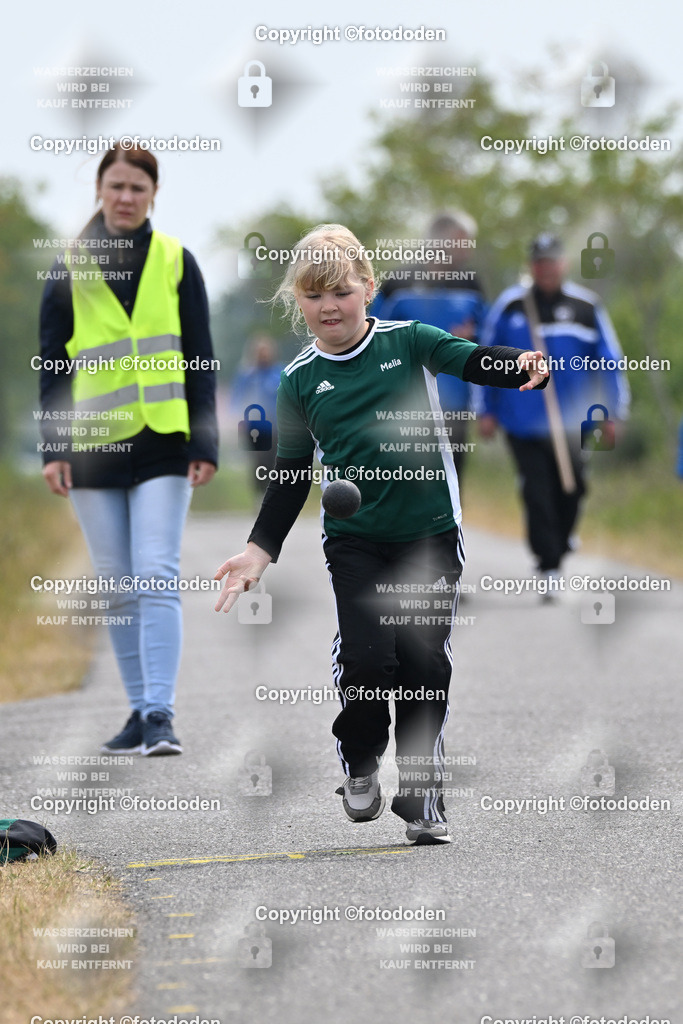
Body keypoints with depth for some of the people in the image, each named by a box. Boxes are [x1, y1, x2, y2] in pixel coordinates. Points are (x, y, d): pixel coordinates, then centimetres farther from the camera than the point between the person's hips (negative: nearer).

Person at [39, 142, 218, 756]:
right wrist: (53, 446, -1)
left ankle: (160, 713, -14)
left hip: (162, 443, -2)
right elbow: (53, 361, 7)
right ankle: (140, 710, 15)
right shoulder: (71, 268, 5)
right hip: (94, 446, 2)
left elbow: (200, 358, 6)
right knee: (118, 587, 7)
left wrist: (205, 443, 0)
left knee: (156, 580, -11)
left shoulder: (176, 262, 4)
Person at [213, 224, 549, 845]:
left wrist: (524, 365, -34)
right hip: (355, 541, 1)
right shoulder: (301, 380, 4)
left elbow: (473, 362, -12)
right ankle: (361, 764, 13)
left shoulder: (407, 342, 0)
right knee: (367, 656, -15)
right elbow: (291, 477, 9)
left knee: (424, 661, -2)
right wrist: (260, 551, 1)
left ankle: (421, 794, 12)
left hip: (431, 536, 0)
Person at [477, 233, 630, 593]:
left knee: (570, 488, 3)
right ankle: (549, 566, -2)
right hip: (523, 422, -1)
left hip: (571, 422, 1)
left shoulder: (586, 307, 3)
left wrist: (614, 413, 6)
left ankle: (561, 541, 31)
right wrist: (487, 411, 7)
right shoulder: (510, 306, 1)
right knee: (537, 492, -7)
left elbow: (609, 360, 8)